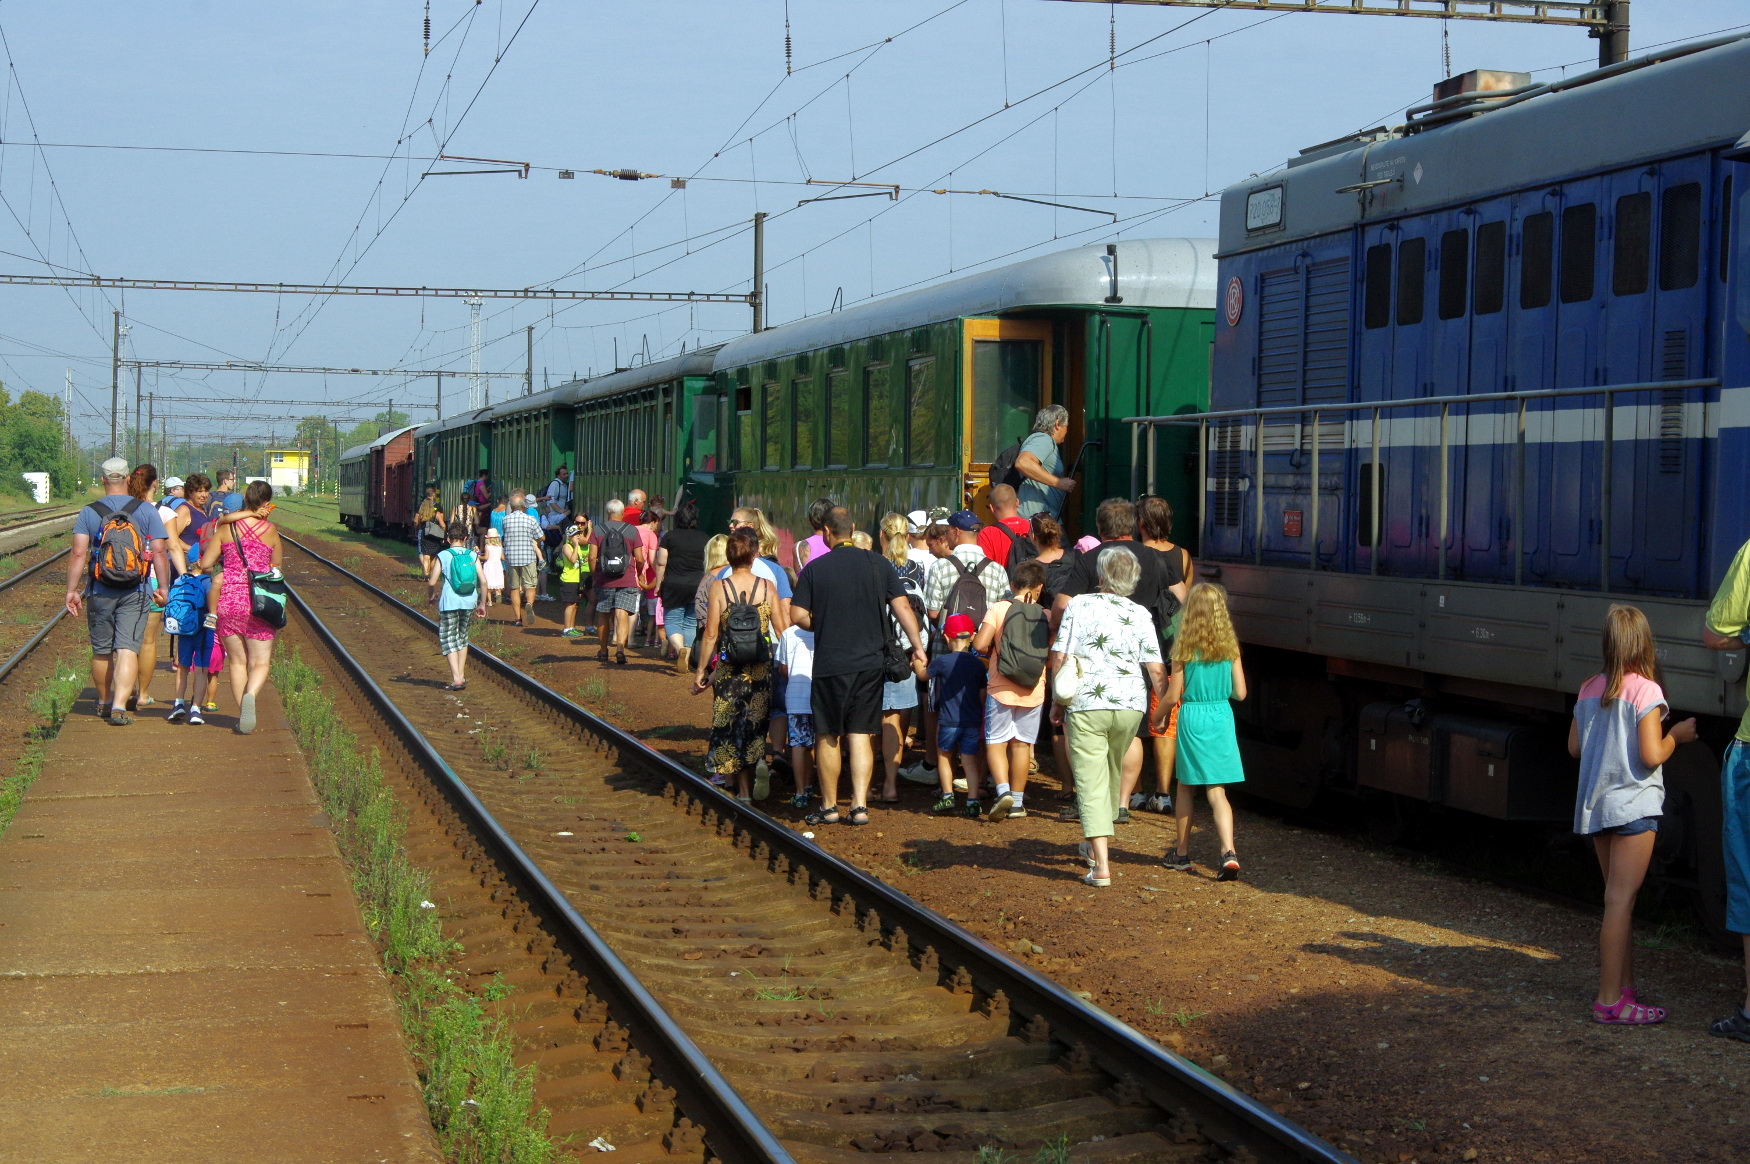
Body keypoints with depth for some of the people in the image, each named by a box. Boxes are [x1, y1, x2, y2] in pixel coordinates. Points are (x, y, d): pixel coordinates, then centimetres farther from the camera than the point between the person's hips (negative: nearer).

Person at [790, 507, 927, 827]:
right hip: (871, 662, 2)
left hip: (829, 663, -2)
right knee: (861, 734, 6)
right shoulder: (878, 564, 1)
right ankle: (860, 805, -1)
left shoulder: (815, 568, -4)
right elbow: (902, 606, -3)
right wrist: (917, 647, 2)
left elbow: (798, 615, -5)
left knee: (828, 736, 9)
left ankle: (829, 806, 15)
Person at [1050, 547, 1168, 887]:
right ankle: (1098, 846, 41)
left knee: (1092, 784, -3)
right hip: (1130, 706, 3)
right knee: (1112, 776, 23)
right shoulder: (1140, 615, 2)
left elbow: (1060, 658, -6)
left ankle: (1101, 867, -12)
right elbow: (1155, 670, -3)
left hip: (1087, 706, -3)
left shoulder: (1079, 605, -2)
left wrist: (1057, 701, 5)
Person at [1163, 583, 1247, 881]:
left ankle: (1182, 854, 25)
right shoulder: (1229, 646, 0)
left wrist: (1158, 714, 12)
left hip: (1192, 716, -2)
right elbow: (1240, 692, 2)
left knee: (1185, 787, 14)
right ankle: (1228, 852, -16)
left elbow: (1173, 695, -7)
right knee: (1217, 792, 2)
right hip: (1222, 716, 2)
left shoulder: (1185, 647, -9)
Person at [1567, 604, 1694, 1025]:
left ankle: (1624, 986, 21)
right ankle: (1609, 999, -6)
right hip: (1633, 805, -7)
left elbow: (1575, 747, 13)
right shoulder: (1644, 691, -13)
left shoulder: (1589, 690, 7)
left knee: (1619, 898, 16)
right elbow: (1652, 755, -17)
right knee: (1620, 900, -6)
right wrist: (1677, 735, 0)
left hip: (1593, 806, 7)